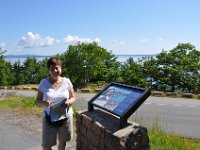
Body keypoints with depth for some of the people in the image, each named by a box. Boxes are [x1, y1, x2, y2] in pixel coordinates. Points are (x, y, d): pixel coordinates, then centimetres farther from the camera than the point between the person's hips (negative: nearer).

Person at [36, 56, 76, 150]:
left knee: (63, 141, 18)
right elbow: (38, 99, 0)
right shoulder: (43, 83, -6)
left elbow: (73, 98, 3)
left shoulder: (67, 81, -4)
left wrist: (69, 102, -19)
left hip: (66, 117, 1)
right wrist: (44, 103, -22)